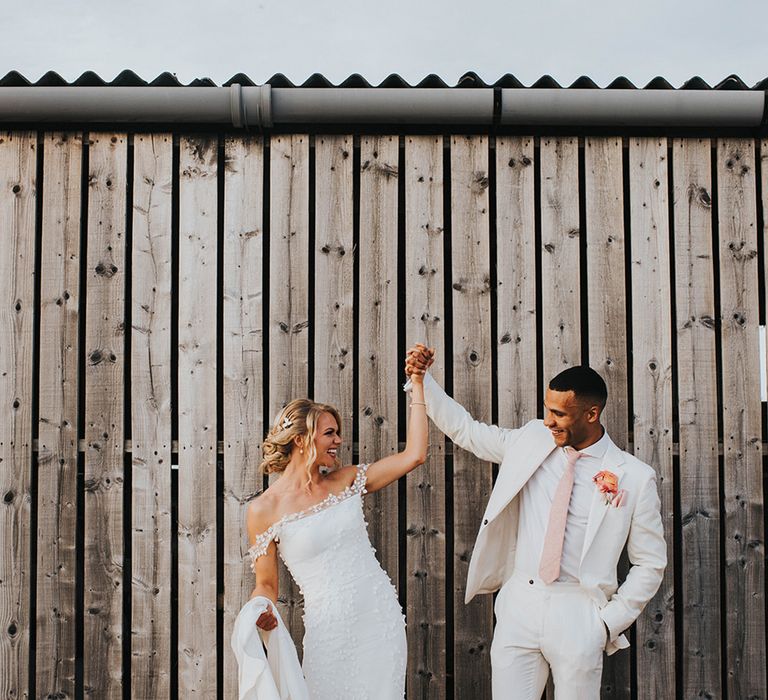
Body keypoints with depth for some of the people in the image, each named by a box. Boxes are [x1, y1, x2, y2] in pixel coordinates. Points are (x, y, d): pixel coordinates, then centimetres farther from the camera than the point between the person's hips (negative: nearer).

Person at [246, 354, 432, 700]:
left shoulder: (345, 482, 5)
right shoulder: (264, 509, -5)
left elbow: (414, 455, 1)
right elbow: (266, 584, 1)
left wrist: (417, 383, 0)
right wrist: (259, 609, -22)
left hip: (382, 614, 4)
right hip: (329, 628, -4)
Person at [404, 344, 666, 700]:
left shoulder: (634, 477, -6)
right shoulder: (532, 440, 4)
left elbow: (650, 563, 1)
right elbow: (465, 429, 11)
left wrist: (611, 621, -3)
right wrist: (422, 381, 2)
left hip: (577, 615, -3)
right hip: (518, 604, 3)